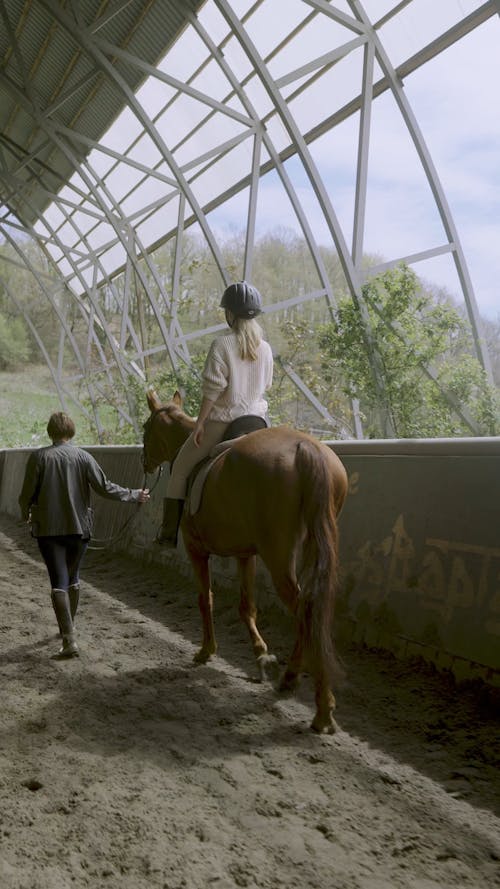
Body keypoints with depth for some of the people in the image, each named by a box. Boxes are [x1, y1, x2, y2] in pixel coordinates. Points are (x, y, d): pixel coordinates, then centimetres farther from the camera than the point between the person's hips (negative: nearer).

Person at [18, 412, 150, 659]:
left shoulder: (39, 457, -7)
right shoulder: (83, 456, -3)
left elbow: (27, 493, -4)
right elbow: (105, 488, -6)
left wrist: (26, 514, 17)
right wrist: (134, 495, 7)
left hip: (48, 528, -2)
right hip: (79, 527, 2)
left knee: (58, 582, -2)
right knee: (73, 576, 22)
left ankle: (69, 640, -12)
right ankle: (69, 626, 39)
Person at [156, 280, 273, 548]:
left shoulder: (222, 343, -12)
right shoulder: (265, 348, 5)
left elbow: (213, 387, -15)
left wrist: (200, 422, -10)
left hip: (222, 421, -5)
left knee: (181, 468, 11)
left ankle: (169, 533, 11)